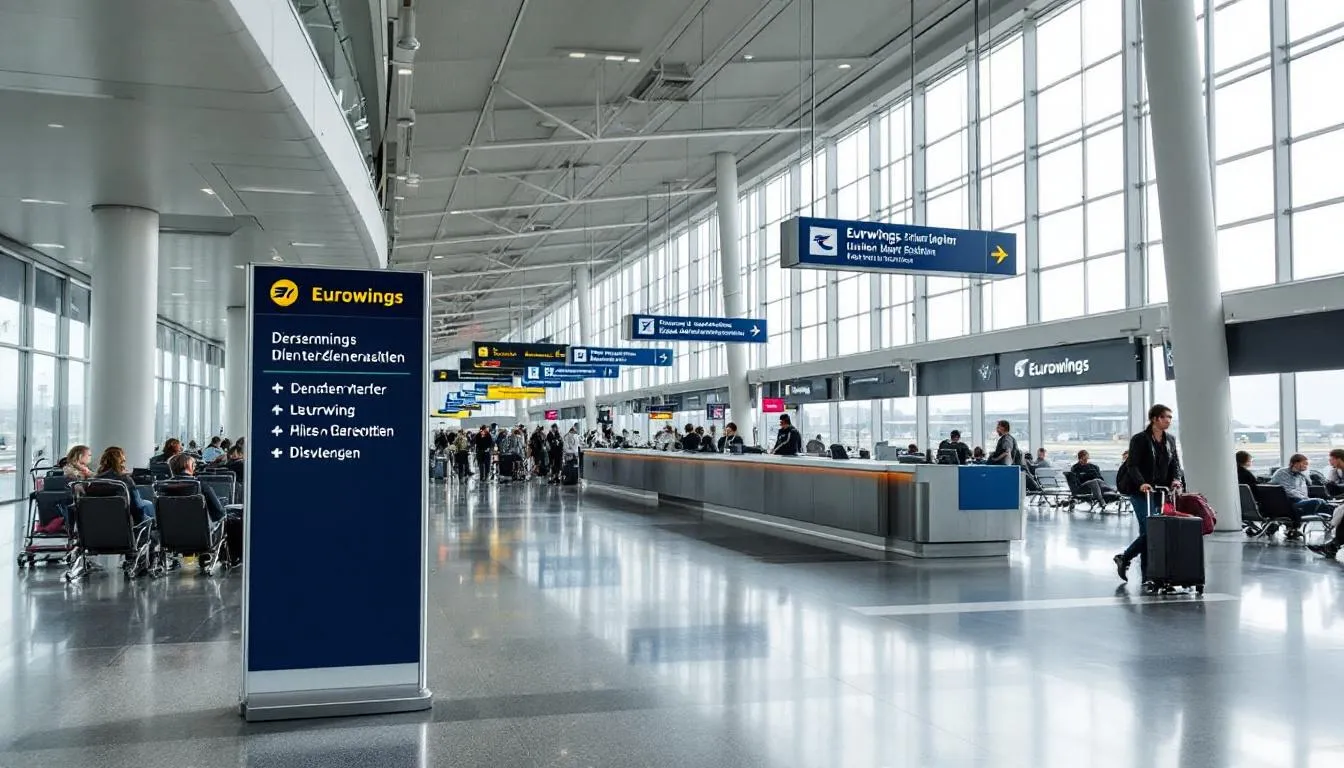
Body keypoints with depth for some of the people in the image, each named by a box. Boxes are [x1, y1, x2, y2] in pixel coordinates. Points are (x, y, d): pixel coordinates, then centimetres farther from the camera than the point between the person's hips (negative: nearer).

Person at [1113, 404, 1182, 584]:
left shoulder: (1170, 440, 11)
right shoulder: (1139, 439, -8)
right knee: (1149, 530, -13)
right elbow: (1132, 466, -14)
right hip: (1140, 492, -6)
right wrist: (1141, 483, -30)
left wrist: (1176, 479, -11)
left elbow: (1175, 463, 11)